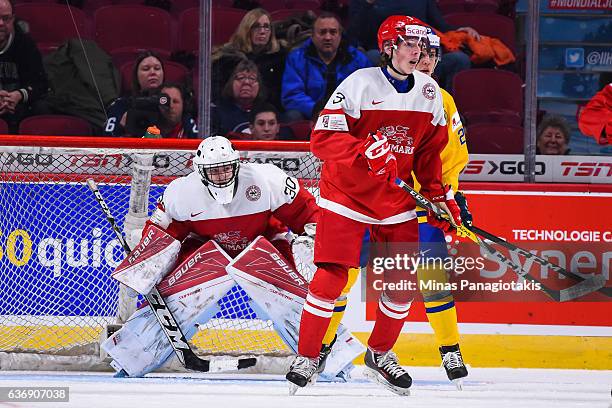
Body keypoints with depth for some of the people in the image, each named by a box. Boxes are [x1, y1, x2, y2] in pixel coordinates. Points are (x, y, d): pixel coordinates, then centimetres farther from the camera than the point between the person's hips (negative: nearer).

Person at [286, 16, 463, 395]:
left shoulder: (429, 92, 4)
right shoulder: (359, 84, -14)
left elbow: (430, 152, 14)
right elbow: (322, 138, -18)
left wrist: (441, 197, 9)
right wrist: (365, 150, -32)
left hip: (396, 198, 5)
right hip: (346, 193, -5)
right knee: (332, 276, -11)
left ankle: (380, 354, 22)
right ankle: (306, 357, 1)